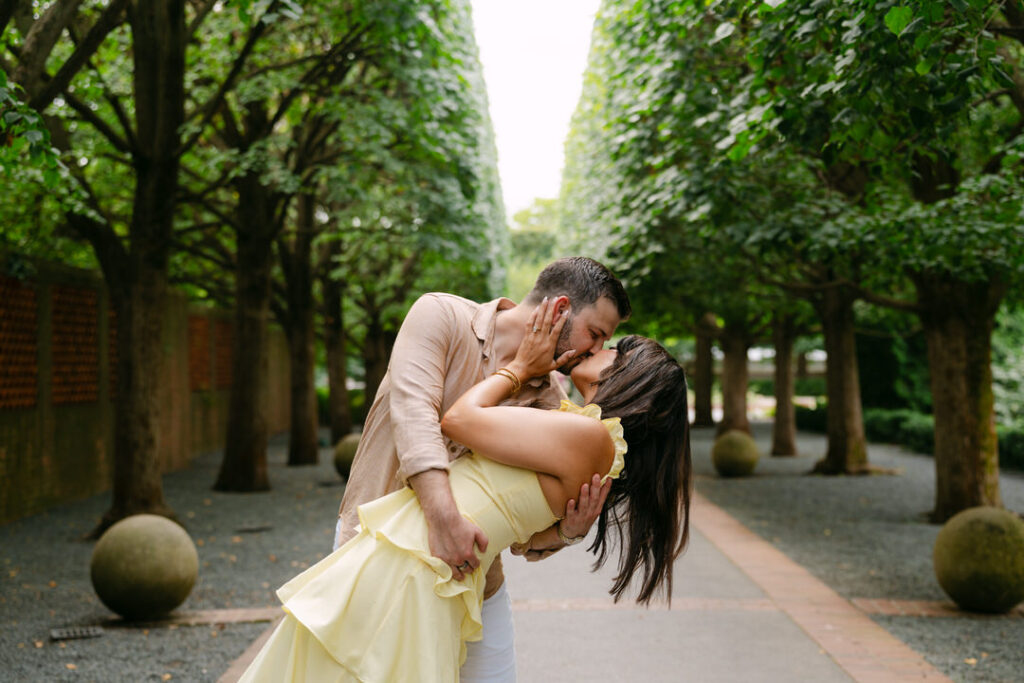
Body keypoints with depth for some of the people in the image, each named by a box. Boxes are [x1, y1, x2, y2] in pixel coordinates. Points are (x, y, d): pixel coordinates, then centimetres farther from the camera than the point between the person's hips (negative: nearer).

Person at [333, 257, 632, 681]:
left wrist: (567, 531, -23)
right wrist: (443, 515, -40)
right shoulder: (441, 316, -10)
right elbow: (414, 408, -27)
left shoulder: (551, 400, 1)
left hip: (469, 577, 4)